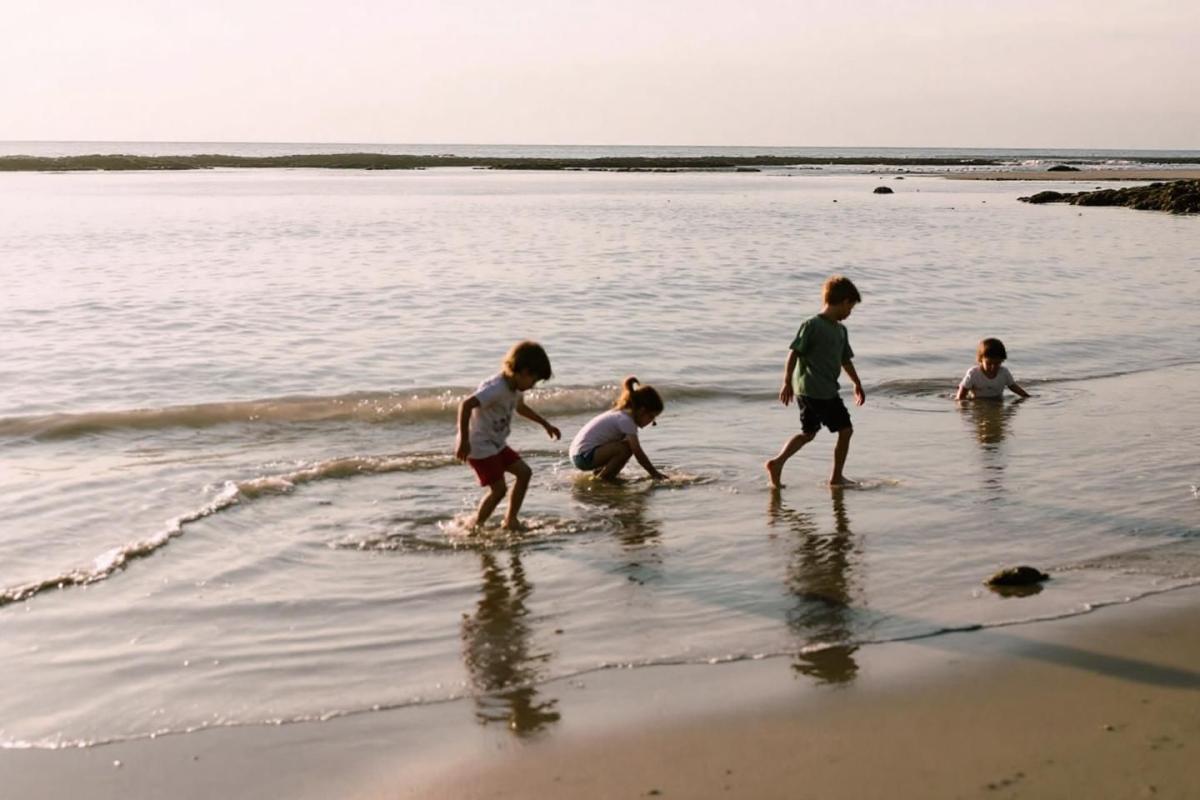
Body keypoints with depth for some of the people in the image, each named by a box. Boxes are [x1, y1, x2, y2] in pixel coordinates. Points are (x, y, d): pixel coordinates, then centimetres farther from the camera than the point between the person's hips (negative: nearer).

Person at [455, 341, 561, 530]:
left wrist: (545, 424, 32)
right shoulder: (496, 388, -26)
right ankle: (475, 526, 4)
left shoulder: (515, 389, 6)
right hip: (479, 445, -10)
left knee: (524, 472, 6)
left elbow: (521, 407, 30)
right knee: (498, 488, -12)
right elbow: (466, 405, -36)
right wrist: (463, 441, -39)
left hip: (496, 443, 10)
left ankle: (510, 519, 14)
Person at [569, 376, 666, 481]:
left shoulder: (621, 413, 13)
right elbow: (638, 452, -20)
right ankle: (601, 479, -11)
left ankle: (598, 472, 12)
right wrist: (655, 473, -15)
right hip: (584, 456, -10)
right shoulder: (626, 420, -16)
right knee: (625, 449, -24)